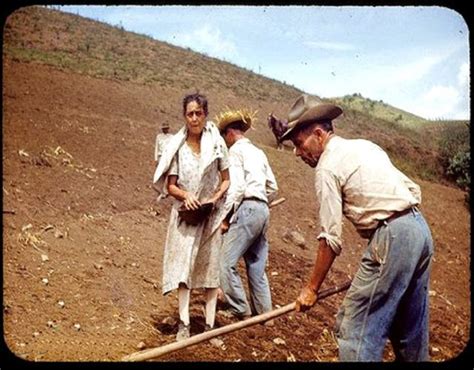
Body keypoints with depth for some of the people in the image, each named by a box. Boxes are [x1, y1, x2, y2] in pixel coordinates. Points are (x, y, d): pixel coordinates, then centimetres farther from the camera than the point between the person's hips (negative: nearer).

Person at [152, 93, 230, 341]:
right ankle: (184, 324, -1)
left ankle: (210, 325, 11)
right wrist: (185, 195, -20)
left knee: (210, 267, 5)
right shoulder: (176, 146, -3)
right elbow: (170, 185, -1)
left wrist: (214, 199, -14)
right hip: (185, 213, 0)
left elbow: (226, 180, 2)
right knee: (182, 265, -4)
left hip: (211, 214, 0)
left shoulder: (216, 143, -4)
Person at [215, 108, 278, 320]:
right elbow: (273, 188, 20)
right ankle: (264, 313, 14)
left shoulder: (236, 150, -2)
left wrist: (226, 217, -10)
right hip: (263, 210, 9)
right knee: (257, 267, 11)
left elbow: (236, 187, -14)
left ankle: (241, 311, -7)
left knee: (227, 263, -7)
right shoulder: (258, 152, 22)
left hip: (246, 209, -9)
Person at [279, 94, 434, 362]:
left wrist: (312, 288, -1)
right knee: (411, 329, 18)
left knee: (356, 327, -5)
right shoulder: (365, 145, 18)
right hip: (421, 228, 9)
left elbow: (331, 238, -9)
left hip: (392, 238, -9)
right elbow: (414, 190, 18)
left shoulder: (328, 166, -6)